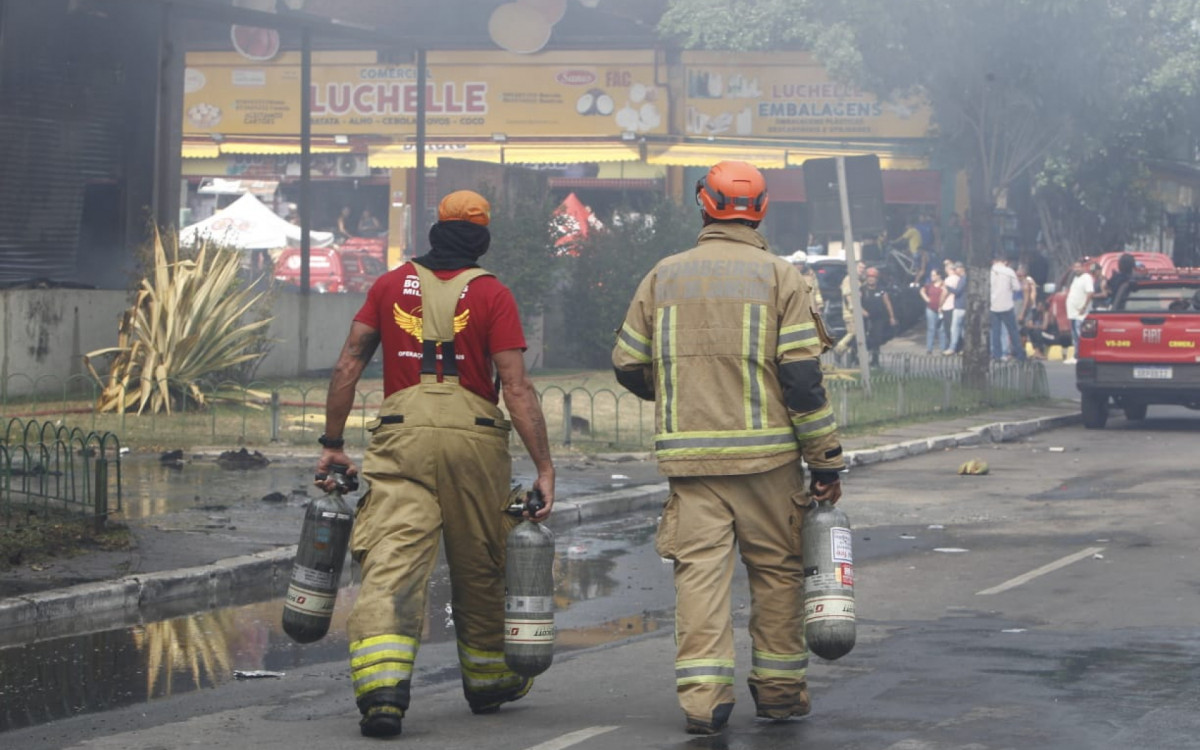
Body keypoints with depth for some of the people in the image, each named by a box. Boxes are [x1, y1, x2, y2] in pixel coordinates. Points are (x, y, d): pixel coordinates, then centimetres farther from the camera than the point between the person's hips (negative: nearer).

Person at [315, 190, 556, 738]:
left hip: (402, 437, 1)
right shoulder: (492, 295, 2)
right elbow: (516, 388, -6)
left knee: (391, 564, -8)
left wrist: (332, 442, 12)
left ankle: (381, 689, -26)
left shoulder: (391, 286, 10)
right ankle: (488, 680, 33)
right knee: (479, 566, 16)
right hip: (473, 438, -1)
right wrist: (544, 467, -6)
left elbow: (348, 366, 6)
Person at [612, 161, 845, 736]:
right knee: (776, 569, 11)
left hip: (689, 454, 2)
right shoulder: (779, 276, -1)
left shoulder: (663, 276, 7)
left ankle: (703, 693, -9)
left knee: (699, 569, 0)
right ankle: (778, 689, 16)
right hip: (766, 453, -1)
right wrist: (826, 460, -1)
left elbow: (628, 365, 11)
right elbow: (802, 375, -7)